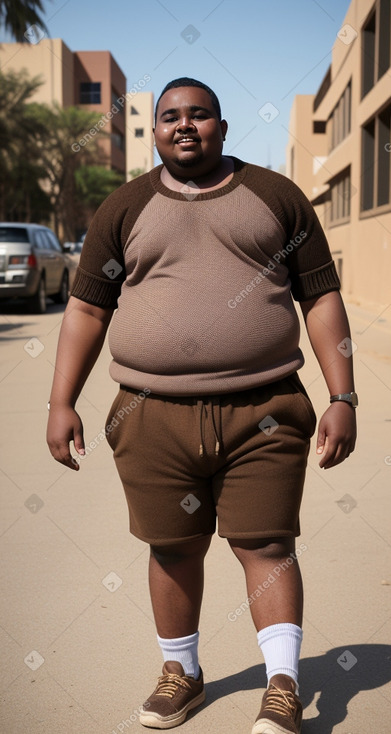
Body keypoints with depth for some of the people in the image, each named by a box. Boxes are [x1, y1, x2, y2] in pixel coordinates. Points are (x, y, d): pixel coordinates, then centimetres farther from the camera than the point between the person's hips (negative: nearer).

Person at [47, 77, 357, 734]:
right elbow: (86, 309, 11)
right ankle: (181, 672, 30)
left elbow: (322, 298, 5)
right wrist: (61, 403, 4)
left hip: (264, 413, -1)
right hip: (154, 416, 2)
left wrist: (342, 397, -2)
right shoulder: (124, 209, 10)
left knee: (266, 544, 0)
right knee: (174, 549, 11)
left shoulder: (277, 197, 7)